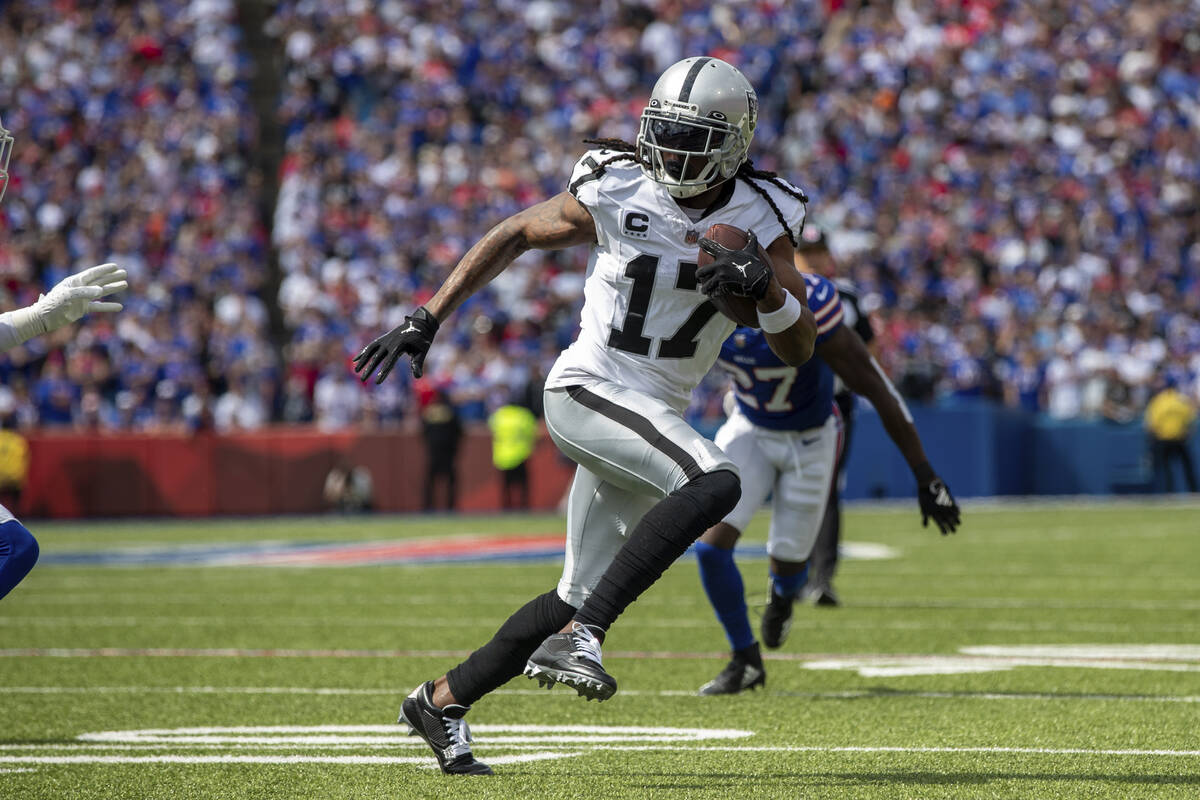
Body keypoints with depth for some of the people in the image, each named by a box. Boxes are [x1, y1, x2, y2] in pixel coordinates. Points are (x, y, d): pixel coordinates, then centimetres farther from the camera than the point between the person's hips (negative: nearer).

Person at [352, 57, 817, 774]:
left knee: (583, 597, 11)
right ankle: (581, 635, -32)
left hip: (656, 419, 6)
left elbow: (801, 350, -6)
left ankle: (443, 701, 27)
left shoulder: (762, 218, -3)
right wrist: (427, 319, 4)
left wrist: (767, 287, -27)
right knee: (715, 484, -30)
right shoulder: (614, 193, -10)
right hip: (588, 392, -6)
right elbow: (516, 235, 6)